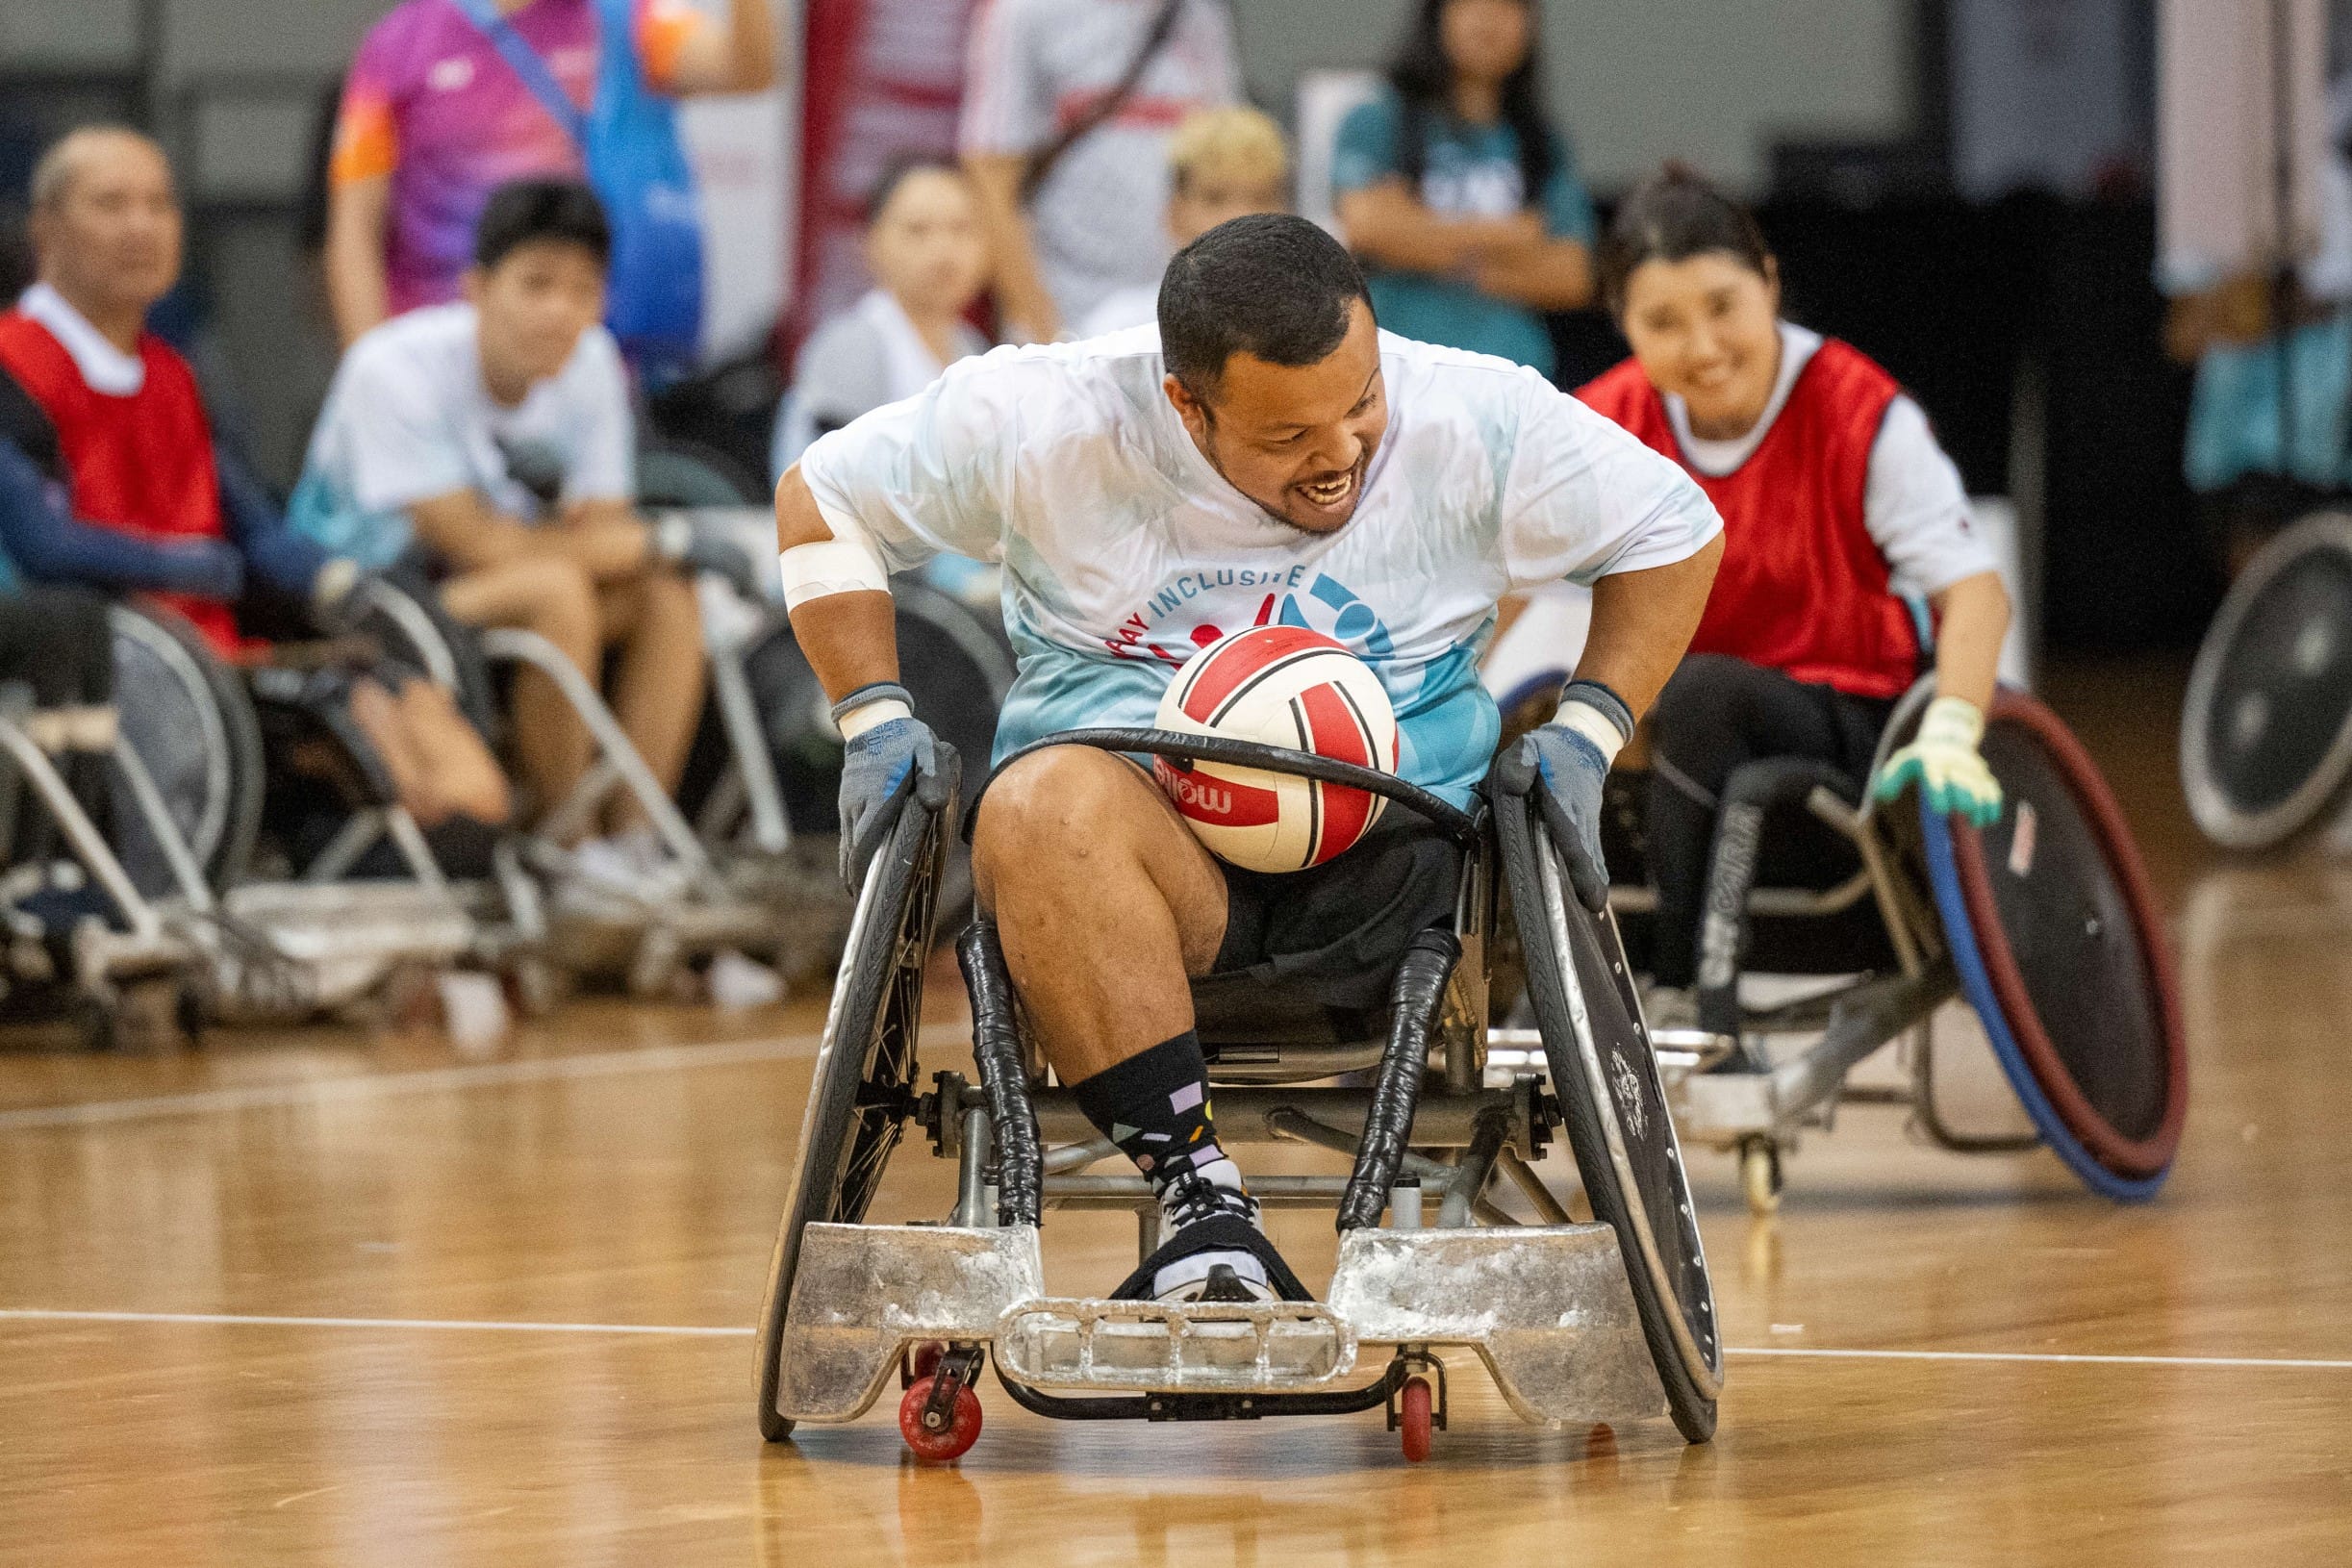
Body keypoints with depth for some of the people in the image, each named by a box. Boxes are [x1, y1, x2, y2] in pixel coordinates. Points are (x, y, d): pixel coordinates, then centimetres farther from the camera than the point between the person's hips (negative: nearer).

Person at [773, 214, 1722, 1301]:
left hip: (1388, 866, 2)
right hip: (1134, 826, -2)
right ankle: (1204, 1205, -38)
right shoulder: (1043, 423, -5)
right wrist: (877, 719, -1)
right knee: (1043, 806, -37)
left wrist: (1588, 731, 1)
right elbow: (824, 503, 9)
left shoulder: (1478, 424, -3)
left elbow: (1673, 530, 13)